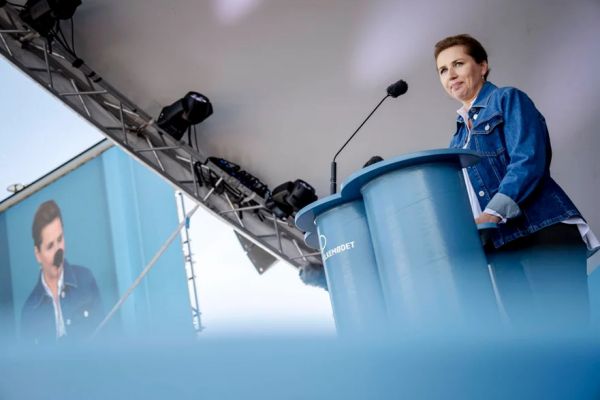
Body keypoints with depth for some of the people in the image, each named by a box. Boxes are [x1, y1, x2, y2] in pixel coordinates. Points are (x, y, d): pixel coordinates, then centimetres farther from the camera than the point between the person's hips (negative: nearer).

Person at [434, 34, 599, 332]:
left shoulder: (508, 100, 4)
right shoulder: (459, 135, 23)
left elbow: (529, 160, -11)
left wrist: (492, 215, -22)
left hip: (544, 232, -6)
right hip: (500, 246, 6)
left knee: (567, 329, -13)